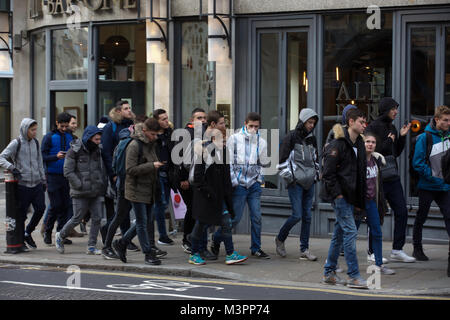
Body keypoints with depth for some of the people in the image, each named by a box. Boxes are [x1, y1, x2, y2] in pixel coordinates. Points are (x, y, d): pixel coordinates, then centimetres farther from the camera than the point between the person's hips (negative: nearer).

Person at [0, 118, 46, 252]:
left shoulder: (35, 142, 12)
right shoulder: (16, 143, -4)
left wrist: (43, 180, 19)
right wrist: (11, 167, -22)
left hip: (37, 184, 5)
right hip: (22, 184, -5)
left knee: (40, 208, -6)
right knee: (21, 214, 0)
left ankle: (28, 233, 17)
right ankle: (20, 242, 12)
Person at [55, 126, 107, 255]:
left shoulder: (98, 151, 9)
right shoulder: (75, 151, -8)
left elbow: (102, 170, 16)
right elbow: (68, 172, -11)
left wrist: (103, 187, 4)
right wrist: (80, 185, -17)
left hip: (96, 192, 5)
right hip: (80, 194, -5)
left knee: (97, 218, 0)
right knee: (77, 218, -1)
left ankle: (91, 246, 8)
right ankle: (60, 237, 22)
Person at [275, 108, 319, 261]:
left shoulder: (312, 139, 14)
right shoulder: (291, 137, -6)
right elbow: (282, 158, -7)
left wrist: (316, 174, 14)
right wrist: (288, 176, -10)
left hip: (309, 182, 6)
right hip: (296, 182, -6)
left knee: (307, 216, 3)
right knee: (297, 215, -10)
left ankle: (304, 250, 7)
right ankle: (280, 239, 13)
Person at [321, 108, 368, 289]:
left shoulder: (359, 145, 14)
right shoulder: (338, 144, -12)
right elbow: (328, 172, -15)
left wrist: (359, 201, 15)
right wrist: (337, 194, -17)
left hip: (350, 196, 9)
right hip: (339, 195, -9)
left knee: (339, 233, 12)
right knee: (350, 232, -11)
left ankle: (329, 273, 20)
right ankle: (353, 276, -9)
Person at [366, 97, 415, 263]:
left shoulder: (391, 127, 14)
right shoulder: (373, 127, -10)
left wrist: (402, 136, 7)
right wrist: (388, 142, -14)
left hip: (393, 178, 8)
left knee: (402, 211, 5)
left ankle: (397, 250, 13)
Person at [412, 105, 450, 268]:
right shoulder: (425, 138, -12)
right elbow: (417, 163, -13)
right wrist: (433, 176, -17)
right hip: (427, 187, -4)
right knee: (421, 218, 10)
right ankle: (417, 249, 24)